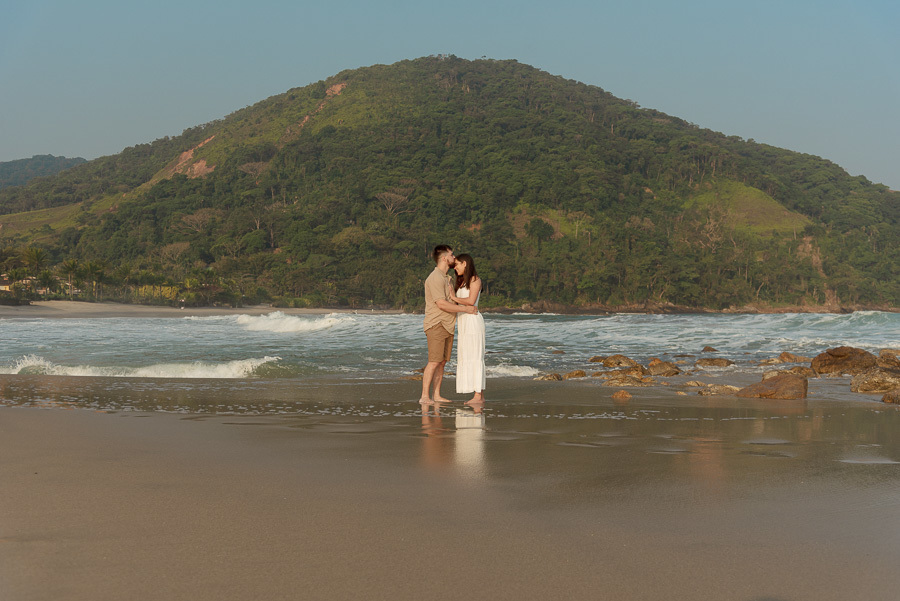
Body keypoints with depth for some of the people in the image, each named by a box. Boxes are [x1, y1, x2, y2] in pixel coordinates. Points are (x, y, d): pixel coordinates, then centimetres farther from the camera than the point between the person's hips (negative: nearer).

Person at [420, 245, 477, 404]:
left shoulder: (446, 278, 20)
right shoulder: (435, 278, -12)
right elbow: (442, 304, -20)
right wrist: (465, 309, -15)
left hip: (447, 325, 9)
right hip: (436, 324, -9)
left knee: (442, 362, 6)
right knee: (434, 361, -14)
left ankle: (436, 395, 8)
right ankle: (425, 396, -15)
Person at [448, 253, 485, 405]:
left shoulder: (475, 279, -7)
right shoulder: (462, 282, 20)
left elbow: (471, 301, -19)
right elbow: (457, 304, 15)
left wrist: (454, 298, -7)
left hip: (473, 321, -9)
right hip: (463, 323, 9)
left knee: (474, 358, -10)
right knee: (466, 358, 5)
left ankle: (478, 396, -11)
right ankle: (479, 396, 6)